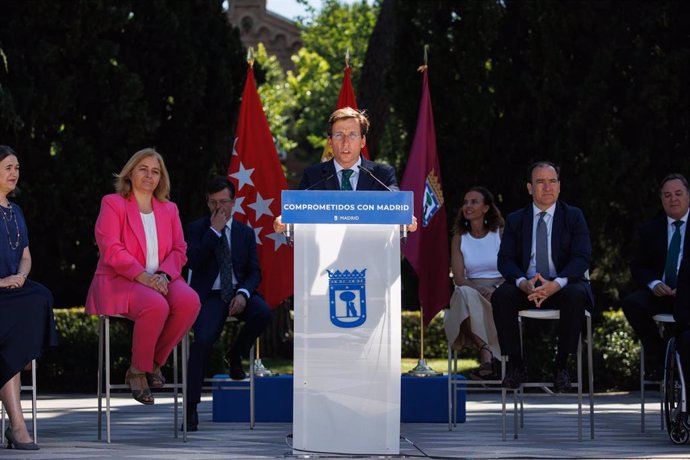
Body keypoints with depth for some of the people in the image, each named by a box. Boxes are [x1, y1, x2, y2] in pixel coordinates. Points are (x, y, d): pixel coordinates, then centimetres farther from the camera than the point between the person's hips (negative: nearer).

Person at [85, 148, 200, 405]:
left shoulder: (169, 209, 19)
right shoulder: (113, 204, 3)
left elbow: (179, 250, 12)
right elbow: (110, 249, -9)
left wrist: (163, 274, -11)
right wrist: (143, 276, -20)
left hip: (159, 280, 5)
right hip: (119, 281, -5)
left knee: (189, 301, -29)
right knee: (156, 306, -37)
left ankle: (155, 361, -10)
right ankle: (137, 371, -16)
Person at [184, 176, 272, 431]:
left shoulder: (245, 232, 14)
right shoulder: (197, 228, 8)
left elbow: (254, 271, 7)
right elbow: (193, 261, -9)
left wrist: (243, 294, -13)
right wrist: (214, 231, -11)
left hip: (238, 293, 3)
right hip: (209, 295, -3)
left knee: (263, 313, -31)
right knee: (203, 339, -30)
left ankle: (236, 354, 1)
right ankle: (191, 405, -24)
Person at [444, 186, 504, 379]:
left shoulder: (501, 234, 5)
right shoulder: (459, 238, 10)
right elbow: (459, 278, 1)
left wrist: (496, 289, -22)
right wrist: (480, 289, -20)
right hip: (471, 292, 1)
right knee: (464, 293, -36)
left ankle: (486, 356, -34)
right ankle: (486, 353, -45)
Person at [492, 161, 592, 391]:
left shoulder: (573, 217, 6)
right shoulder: (515, 220, 10)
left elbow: (582, 258, -7)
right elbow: (505, 259, 0)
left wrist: (556, 284, -26)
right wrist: (523, 283, -23)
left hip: (563, 287, -2)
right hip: (526, 289, 2)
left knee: (576, 294, -36)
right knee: (500, 296, -29)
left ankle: (561, 365, -22)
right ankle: (515, 365, -17)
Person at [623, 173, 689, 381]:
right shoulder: (650, 230, 16)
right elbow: (638, 266, 12)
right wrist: (654, 284, -10)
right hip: (661, 292, 4)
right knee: (631, 303, -27)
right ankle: (657, 356, -14)